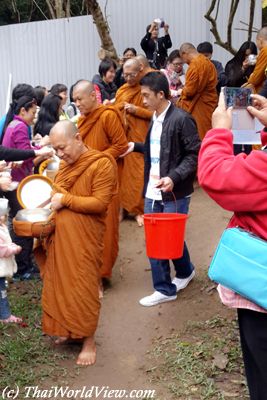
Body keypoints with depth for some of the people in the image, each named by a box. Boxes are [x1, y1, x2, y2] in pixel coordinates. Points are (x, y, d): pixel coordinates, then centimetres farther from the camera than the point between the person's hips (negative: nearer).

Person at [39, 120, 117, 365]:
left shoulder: (101, 163, -12)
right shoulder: (65, 164, 12)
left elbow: (100, 202, -17)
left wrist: (65, 200, -16)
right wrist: (51, 199, 4)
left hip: (84, 238, -7)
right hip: (59, 235, 7)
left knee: (83, 287, 0)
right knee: (59, 283, 13)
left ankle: (89, 340, 15)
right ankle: (69, 330, 31)